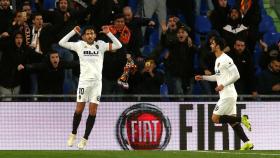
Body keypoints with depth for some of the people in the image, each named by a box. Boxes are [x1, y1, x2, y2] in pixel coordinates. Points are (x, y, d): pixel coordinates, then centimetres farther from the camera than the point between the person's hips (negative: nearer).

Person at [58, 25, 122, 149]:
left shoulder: (100, 45, 5)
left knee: (93, 111, -2)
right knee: (79, 109, -1)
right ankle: (73, 134, 18)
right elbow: (62, 43, -1)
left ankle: (85, 139, 5)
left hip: (97, 81, 1)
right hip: (84, 80, -1)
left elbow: (118, 46, 0)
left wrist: (108, 33, -7)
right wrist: (74, 32, -5)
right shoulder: (79, 45, 3)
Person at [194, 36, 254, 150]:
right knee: (232, 122, 8)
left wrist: (223, 85, -20)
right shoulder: (218, 60, 16)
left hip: (228, 95, -10)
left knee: (215, 118, -9)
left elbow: (236, 75, -19)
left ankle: (241, 119, -9)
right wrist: (203, 77, 22)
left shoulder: (225, 59, -14)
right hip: (226, 95, 10)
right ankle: (247, 143, 5)